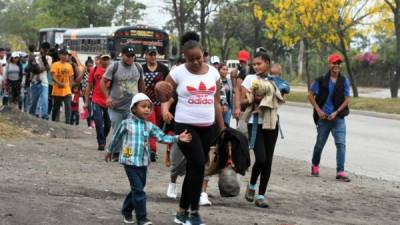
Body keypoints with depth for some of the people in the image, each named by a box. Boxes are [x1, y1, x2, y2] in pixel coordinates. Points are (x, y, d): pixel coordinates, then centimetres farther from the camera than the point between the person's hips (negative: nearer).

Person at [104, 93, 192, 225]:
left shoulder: (150, 126, 4)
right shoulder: (126, 124, -6)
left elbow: (162, 137, -5)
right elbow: (116, 138, 7)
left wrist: (178, 138, -18)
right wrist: (109, 151, 19)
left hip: (143, 162, 5)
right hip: (130, 161, -5)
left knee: (137, 189, 15)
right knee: (138, 190, -9)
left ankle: (126, 211, 35)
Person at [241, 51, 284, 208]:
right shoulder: (250, 79, 0)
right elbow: (242, 101, -2)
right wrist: (253, 100, -21)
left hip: (271, 123, 4)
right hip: (255, 123, -4)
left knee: (268, 161, 2)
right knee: (261, 159, -16)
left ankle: (261, 195, 10)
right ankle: (252, 186, 12)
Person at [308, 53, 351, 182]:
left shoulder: (344, 81, 1)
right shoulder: (321, 80, -3)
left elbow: (347, 99, 2)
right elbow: (311, 95, 2)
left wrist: (336, 112, -9)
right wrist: (318, 110, -8)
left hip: (338, 118, 1)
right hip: (323, 117, 0)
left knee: (341, 144, -10)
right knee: (320, 143, 12)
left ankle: (340, 172, -11)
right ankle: (315, 166, 34)